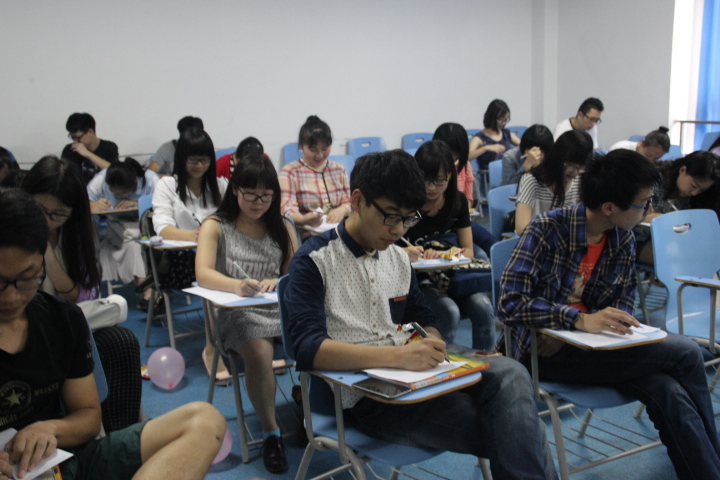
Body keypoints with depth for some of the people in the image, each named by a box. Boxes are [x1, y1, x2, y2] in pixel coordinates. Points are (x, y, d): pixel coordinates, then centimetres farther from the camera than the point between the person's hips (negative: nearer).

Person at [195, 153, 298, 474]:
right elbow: (203, 274, -13)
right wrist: (238, 285, -34)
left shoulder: (283, 227, 15)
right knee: (260, 353, -34)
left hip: (281, 307, 3)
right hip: (238, 313, -3)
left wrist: (281, 282, -17)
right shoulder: (216, 227, 4)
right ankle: (270, 432, -12)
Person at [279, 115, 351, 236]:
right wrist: (305, 219, -33)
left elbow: (349, 202, 18)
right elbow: (287, 211, -9)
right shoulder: (289, 172, 3)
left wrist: (342, 210, -9)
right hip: (305, 237, -3)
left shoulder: (339, 170, 19)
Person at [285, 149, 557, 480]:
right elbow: (308, 349, -17)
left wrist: (431, 344, -2)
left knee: (508, 373, -23)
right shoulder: (314, 260, -6)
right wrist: (398, 356, -28)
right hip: (362, 396, -6)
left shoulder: (398, 258, 14)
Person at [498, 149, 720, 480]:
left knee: (670, 394, -25)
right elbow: (509, 303, -21)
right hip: (544, 351, -6)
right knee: (685, 353, -16)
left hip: (584, 343, 6)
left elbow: (624, 301, 5)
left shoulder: (624, 240, 4)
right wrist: (579, 320, -32)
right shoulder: (547, 230, -15)